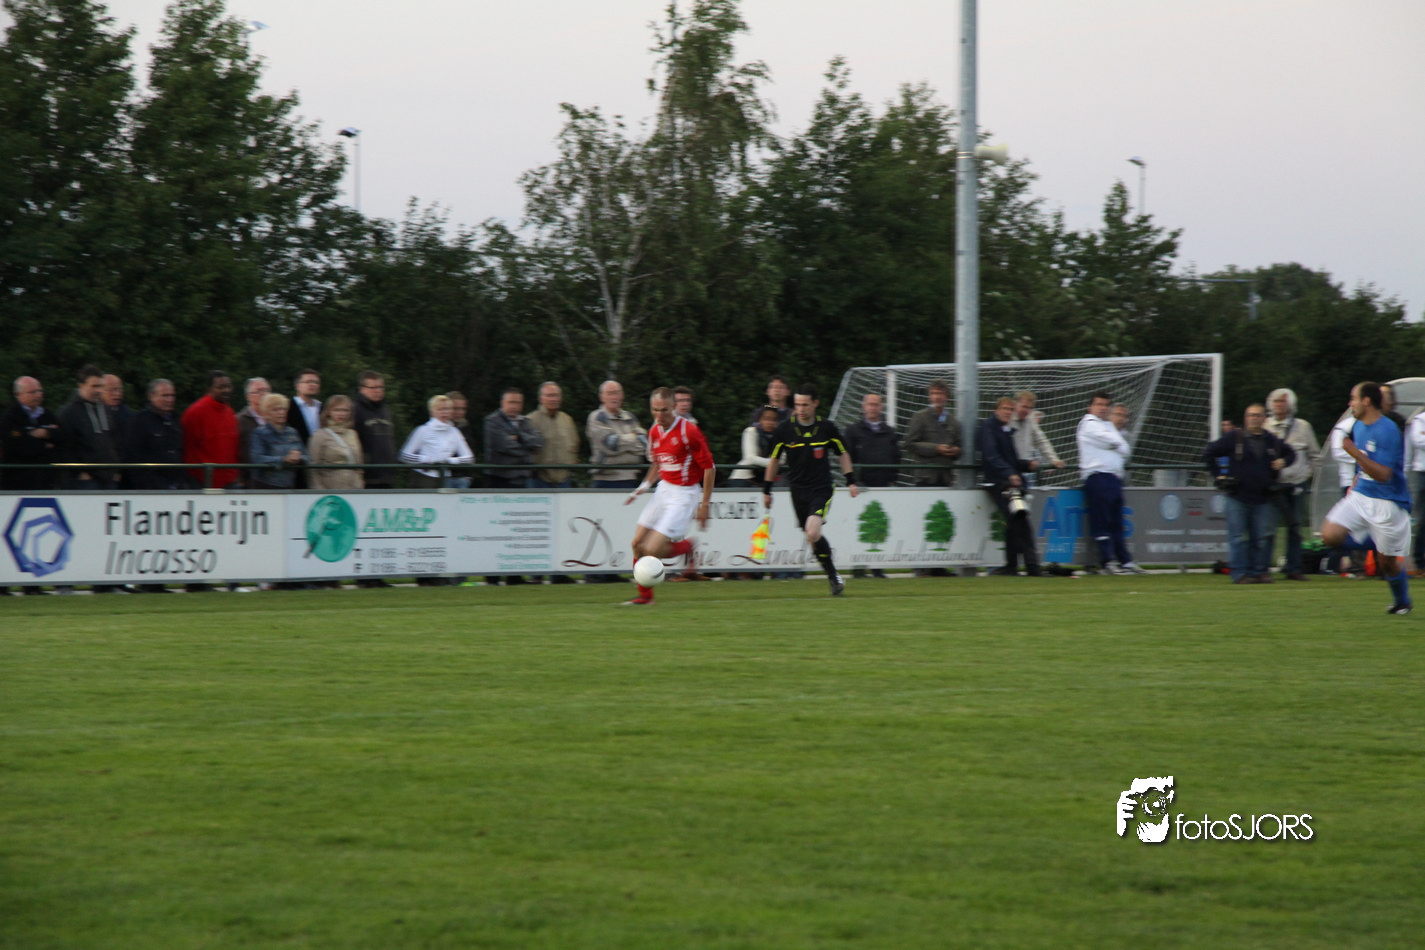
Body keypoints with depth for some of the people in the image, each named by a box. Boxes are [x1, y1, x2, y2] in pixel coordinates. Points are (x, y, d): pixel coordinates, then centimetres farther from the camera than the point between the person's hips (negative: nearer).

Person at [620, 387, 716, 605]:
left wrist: (705, 505, -11)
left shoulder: (689, 431, -18)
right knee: (637, 543, 3)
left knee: (653, 550, -17)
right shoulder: (654, 432, 4)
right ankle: (645, 596, 19)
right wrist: (644, 487, 8)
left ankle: (687, 546, 13)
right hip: (663, 489, 7)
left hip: (683, 495, -7)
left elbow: (709, 468, -13)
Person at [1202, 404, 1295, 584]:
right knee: (1238, 537, -4)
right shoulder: (1234, 438, 1)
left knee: (1263, 538, 3)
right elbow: (1209, 453, 6)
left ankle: (1260, 571, 13)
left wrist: (1283, 462, 7)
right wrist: (1218, 475, 1)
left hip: (1263, 499, 2)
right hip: (1238, 497, -2)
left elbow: (1290, 454, 28)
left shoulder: (1273, 441, 10)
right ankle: (1240, 573, -2)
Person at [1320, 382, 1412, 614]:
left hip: (1386, 503, -7)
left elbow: (1383, 474, -24)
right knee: (1330, 535, -13)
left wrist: (1355, 452, -29)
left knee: (1387, 562, 2)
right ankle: (1372, 544, 10)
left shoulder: (1387, 431, -19)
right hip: (1360, 496, 7)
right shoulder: (1358, 427, 7)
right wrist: (1354, 485, 14)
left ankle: (1402, 602, 27)